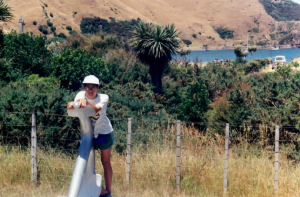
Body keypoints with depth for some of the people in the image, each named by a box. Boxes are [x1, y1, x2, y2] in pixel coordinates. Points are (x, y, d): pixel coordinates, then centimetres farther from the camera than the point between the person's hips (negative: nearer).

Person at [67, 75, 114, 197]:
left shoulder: (103, 98, -18)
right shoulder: (81, 95, -12)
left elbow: (97, 108, -38)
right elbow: (76, 106, -30)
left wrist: (86, 102, -58)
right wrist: (72, 105, -55)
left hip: (104, 133, -2)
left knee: (106, 162, 8)